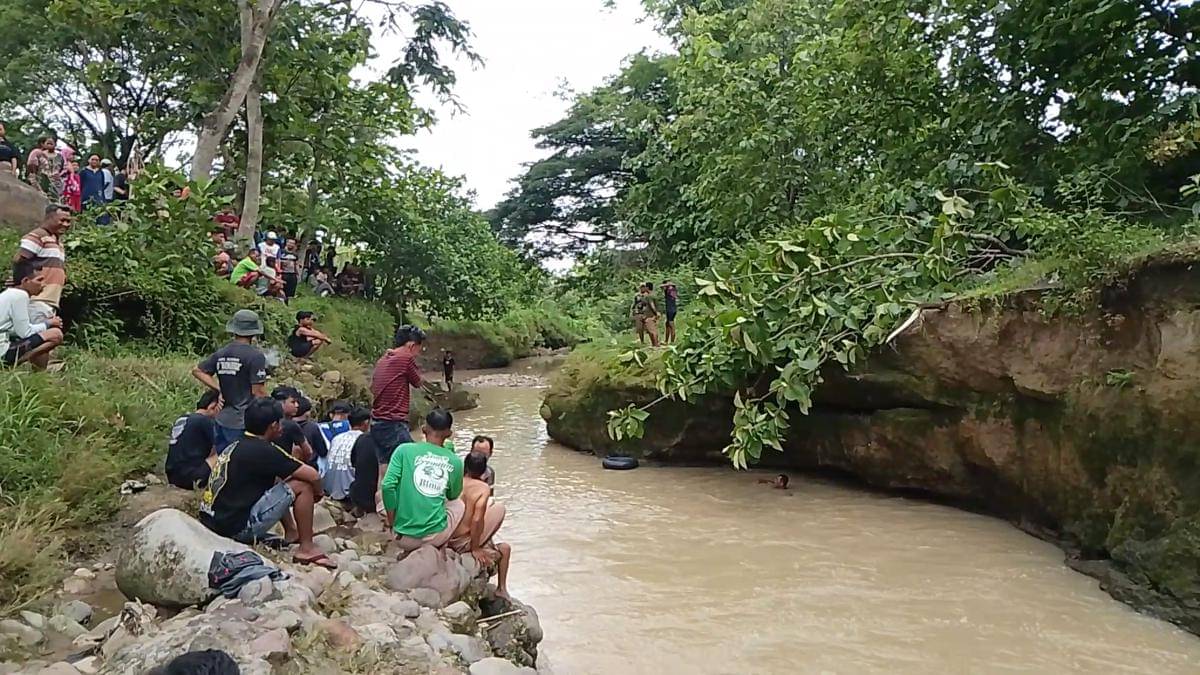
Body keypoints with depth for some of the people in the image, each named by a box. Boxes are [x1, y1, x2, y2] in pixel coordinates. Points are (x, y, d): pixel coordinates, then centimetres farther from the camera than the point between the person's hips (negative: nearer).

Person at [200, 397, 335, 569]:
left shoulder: (237, 445, 11)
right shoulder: (264, 450, -15)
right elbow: (313, 476, -15)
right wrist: (317, 493, 6)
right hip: (238, 527, -9)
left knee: (275, 481, 24)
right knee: (302, 486, -8)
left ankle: (291, 532, 25)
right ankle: (307, 548, 0)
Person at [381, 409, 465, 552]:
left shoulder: (404, 450, -3)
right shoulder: (455, 461, 2)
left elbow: (387, 486, -12)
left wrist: (392, 522, 2)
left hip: (404, 537, 1)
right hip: (435, 534, 0)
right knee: (459, 504, 31)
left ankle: (412, 549, 18)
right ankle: (440, 548, 18)